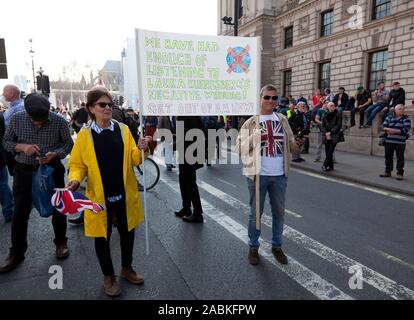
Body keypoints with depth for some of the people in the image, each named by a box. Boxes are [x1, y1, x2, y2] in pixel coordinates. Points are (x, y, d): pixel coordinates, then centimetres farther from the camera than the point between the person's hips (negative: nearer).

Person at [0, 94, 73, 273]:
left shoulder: (59, 121, -13)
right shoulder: (17, 119, -7)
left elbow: (68, 144, -4)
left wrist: (54, 154, -23)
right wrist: (21, 146, -19)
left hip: (52, 170, -1)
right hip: (24, 171, 1)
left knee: (57, 209, 10)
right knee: (20, 213, 6)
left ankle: (61, 243, 31)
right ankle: (16, 253, 23)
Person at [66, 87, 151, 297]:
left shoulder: (123, 130, 1)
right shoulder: (84, 135, -4)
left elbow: (133, 160, 3)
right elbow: (77, 164, 0)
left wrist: (141, 150, -17)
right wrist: (75, 179, -19)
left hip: (124, 193, 2)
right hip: (99, 195, -2)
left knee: (127, 232, 15)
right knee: (102, 236, 11)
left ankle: (127, 268, 39)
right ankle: (108, 277, 32)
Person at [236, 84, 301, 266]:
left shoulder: (282, 120, 7)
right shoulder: (250, 123, -3)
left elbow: (291, 143, 12)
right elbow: (240, 149, -5)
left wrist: (297, 144, -11)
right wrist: (253, 138, -23)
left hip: (279, 175, 4)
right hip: (258, 175, -3)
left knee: (279, 212, 14)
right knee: (256, 212, 8)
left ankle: (277, 246, 32)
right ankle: (253, 247, 25)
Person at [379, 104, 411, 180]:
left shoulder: (406, 119, 0)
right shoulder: (389, 117, 10)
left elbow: (406, 129, -12)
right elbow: (383, 126, 4)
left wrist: (395, 131, -16)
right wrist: (388, 129, -16)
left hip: (400, 142, -3)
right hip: (389, 141, 3)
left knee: (400, 158, 0)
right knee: (388, 157, 10)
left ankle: (400, 173, 7)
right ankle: (388, 172, 21)